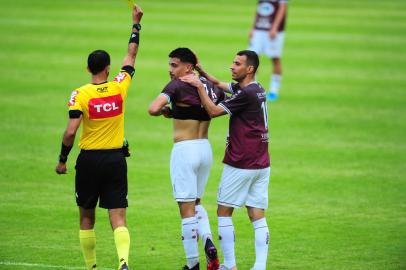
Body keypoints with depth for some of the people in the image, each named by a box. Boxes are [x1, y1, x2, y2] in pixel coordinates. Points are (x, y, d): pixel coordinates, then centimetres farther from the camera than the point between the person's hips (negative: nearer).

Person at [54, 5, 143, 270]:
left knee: (87, 218, 15)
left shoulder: (80, 94, -10)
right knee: (118, 219, -3)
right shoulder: (120, 87, -2)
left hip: (89, 159, -1)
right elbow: (131, 54, 12)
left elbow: (71, 132, -15)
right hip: (116, 159, 1)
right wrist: (136, 24, 23)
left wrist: (62, 160, -2)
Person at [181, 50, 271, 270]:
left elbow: (213, 111, -13)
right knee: (258, 217, 3)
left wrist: (199, 86, -8)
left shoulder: (246, 94, -16)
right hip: (262, 164, 8)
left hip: (240, 165, -8)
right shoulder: (257, 90, 12)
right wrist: (202, 72, 11)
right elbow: (219, 84, 22)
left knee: (224, 211, 4)